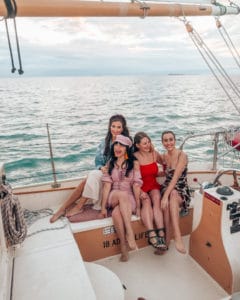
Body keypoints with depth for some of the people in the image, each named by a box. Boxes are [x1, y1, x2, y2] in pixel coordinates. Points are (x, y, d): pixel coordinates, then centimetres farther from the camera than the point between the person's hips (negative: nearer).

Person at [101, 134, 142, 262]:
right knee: (121, 194, -36)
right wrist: (103, 206, -4)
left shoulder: (134, 163, 2)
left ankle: (123, 245, -20)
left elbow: (136, 186, -3)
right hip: (113, 198, 2)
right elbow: (107, 185, 1)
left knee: (116, 213, -35)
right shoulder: (110, 163, 9)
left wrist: (138, 207, -7)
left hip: (129, 200, -2)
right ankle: (129, 231, -31)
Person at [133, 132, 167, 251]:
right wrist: (139, 191, -24)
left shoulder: (155, 154, 4)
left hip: (153, 186, 3)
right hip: (140, 188, -2)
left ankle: (161, 234, -37)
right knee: (146, 201, -33)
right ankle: (152, 235, -40)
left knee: (156, 198, -30)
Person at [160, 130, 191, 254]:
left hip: (181, 191, -4)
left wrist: (166, 196, -32)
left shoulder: (182, 155, -13)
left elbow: (175, 178, -24)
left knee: (172, 195, -39)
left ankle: (172, 236, -40)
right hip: (167, 188, 4)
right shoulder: (164, 156, 7)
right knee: (167, 202, -33)